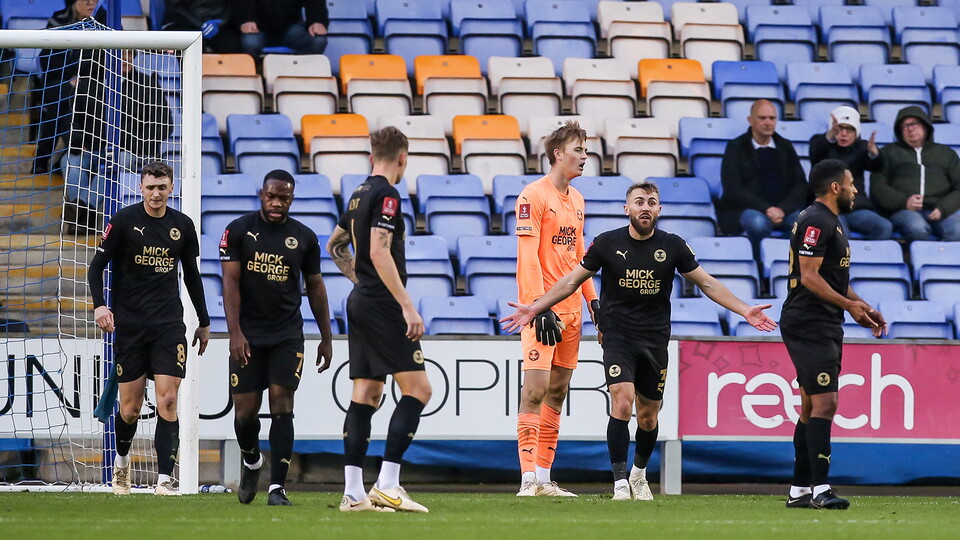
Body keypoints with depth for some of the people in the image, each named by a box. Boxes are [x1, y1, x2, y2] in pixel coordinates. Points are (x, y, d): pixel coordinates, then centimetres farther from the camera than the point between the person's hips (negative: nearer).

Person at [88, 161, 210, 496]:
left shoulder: (182, 226, 7)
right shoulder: (123, 221, -3)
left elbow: (192, 275, 19)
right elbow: (96, 266, -2)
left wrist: (204, 322, 22)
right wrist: (99, 305, -18)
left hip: (169, 324, 2)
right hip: (129, 324, -2)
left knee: (167, 400, -10)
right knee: (130, 407, 2)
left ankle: (164, 480, -12)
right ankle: (122, 459, 32)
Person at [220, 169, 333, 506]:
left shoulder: (304, 238, 5)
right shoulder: (239, 231, -1)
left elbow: (315, 287, 13)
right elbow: (230, 282, -5)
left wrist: (326, 338, 13)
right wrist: (235, 332, -15)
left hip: (287, 335, 1)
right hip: (248, 335, -1)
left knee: (282, 405, -10)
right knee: (245, 411, 2)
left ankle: (277, 488, -11)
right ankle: (251, 462, 34)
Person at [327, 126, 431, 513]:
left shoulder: (360, 194, 15)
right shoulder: (386, 195, -12)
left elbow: (335, 245, 29)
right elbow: (380, 253, -22)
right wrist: (408, 307, -23)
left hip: (360, 303, 9)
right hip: (383, 306, -9)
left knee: (366, 395, 7)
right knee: (418, 389, -9)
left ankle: (353, 492, 3)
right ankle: (387, 485, -16)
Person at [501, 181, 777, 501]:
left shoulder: (672, 246, 0)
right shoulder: (607, 243, -3)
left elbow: (707, 283, 9)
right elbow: (572, 280, 7)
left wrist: (745, 311, 2)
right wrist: (535, 308, 1)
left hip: (655, 340, 2)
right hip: (617, 335, -2)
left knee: (648, 415, 8)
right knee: (622, 400, -21)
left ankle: (639, 475, 34)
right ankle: (620, 483, -17)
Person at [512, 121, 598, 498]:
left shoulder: (576, 199, 16)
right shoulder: (534, 195, -9)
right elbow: (527, 255, -15)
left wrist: (592, 299, 18)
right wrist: (539, 307, -21)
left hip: (571, 308, 8)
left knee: (558, 391, 8)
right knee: (536, 388, -12)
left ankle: (544, 478, 11)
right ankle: (528, 479, -14)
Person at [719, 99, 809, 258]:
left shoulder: (785, 147, 14)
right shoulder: (736, 148, 2)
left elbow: (800, 185, 7)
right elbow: (733, 190, -8)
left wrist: (782, 209, -13)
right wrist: (766, 209, -20)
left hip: (784, 208, 3)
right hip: (744, 209, -3)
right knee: (758, 223, -38)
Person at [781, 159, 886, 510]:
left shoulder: (830, 222, 21)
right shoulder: (816, 222, -13)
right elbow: (809, 277, -20)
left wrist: (863, 307, 20)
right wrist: (849, 305, -21)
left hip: (824, 328, 11)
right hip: (809, 326, -11)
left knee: (812, 407, 11)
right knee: (824, 403, -16)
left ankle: (799, 490, 13)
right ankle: (819, 489, -20)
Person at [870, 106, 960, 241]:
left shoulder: (946, 153, 27)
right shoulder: (889, 152, 26)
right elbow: (877, 187, 12)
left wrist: (943, 208, -6)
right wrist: (904, 202, -8)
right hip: (903, 210, -1)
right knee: (917, 228, -39)